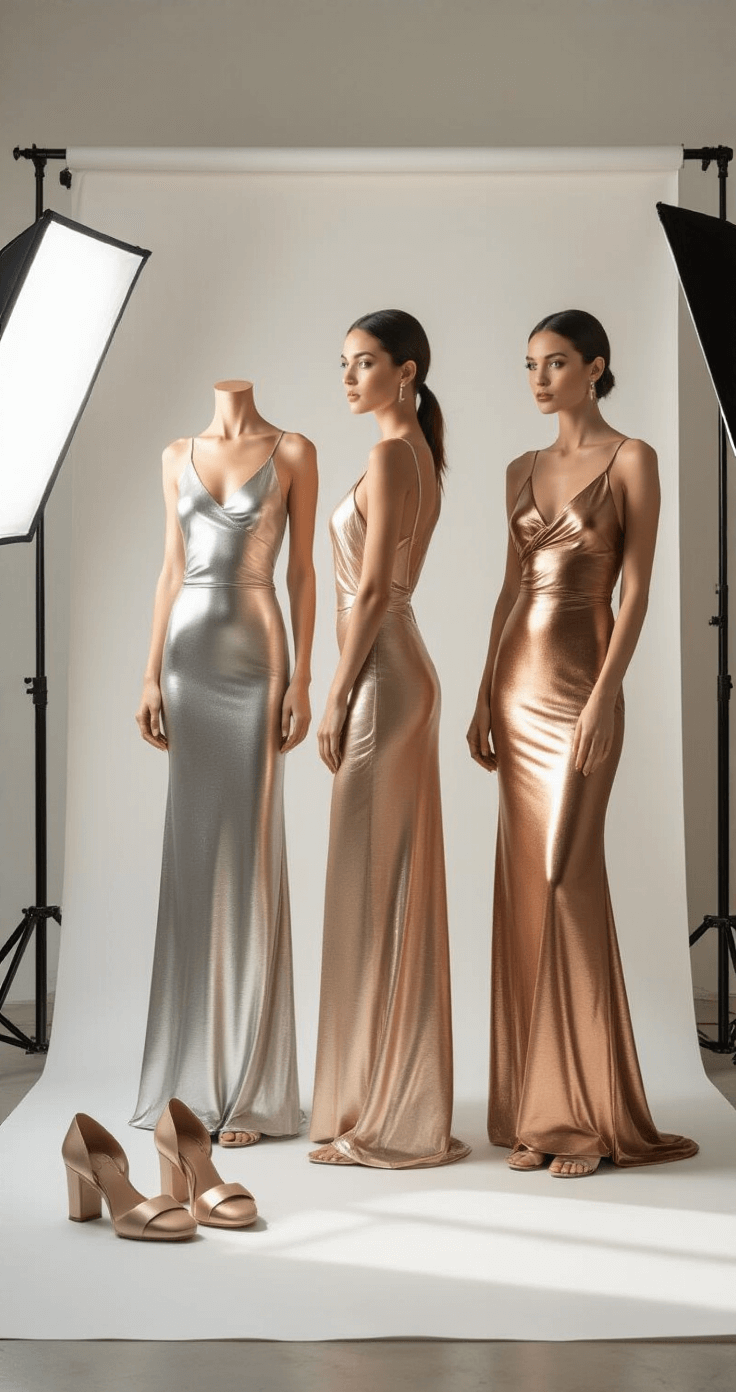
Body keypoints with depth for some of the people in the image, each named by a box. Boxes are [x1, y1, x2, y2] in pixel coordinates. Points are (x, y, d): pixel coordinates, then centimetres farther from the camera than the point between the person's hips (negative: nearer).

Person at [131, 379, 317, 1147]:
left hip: (255, 654, -4)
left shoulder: (292, 451, 1)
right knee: (194, 858, 5)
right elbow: (171, 570, 13)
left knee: (249, 855, -5)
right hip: (190, 655, 4)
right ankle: (197, 1076, 13)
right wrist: (152, 674, 6)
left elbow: (301, 571, -2)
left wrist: (301, 679, -9)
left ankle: (250, 1087, 0)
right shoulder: (178, 455, 13)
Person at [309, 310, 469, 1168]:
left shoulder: (389, 456, -13)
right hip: (399, 670, 10)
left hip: (379, 678, -10)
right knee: (395, 887, 12)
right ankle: (400, 1103, 18)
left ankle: (390, 1119, 0)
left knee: (374, 888, -5)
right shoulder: (420, 455, 16)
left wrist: (336, 698, -15)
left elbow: (370, 589, -17)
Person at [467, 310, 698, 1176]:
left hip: (579, 684, -6)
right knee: (524, 887, 4)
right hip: (517, 687, 6)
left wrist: (602, 700, -18)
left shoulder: (630, 461, -4)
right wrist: (486, 699, 10)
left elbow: (636, 590, -10)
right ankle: (537, 1110, 10)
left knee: (566, 883, -9)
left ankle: (585, 1112, -1)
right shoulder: (523, 471, 15)